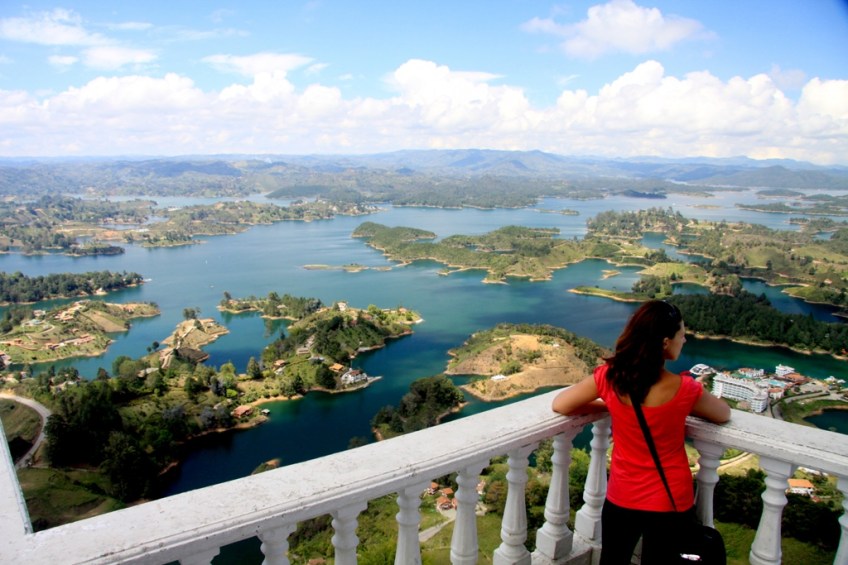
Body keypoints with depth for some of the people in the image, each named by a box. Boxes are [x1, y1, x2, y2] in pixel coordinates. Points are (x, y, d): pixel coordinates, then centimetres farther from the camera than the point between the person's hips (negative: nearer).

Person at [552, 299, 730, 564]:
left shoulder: (609, 376, -17)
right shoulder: (682, 388, -22)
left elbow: (559, 405, -7)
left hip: (621, 499, 1)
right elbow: (724, 414, -1)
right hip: (670, 503, -1)